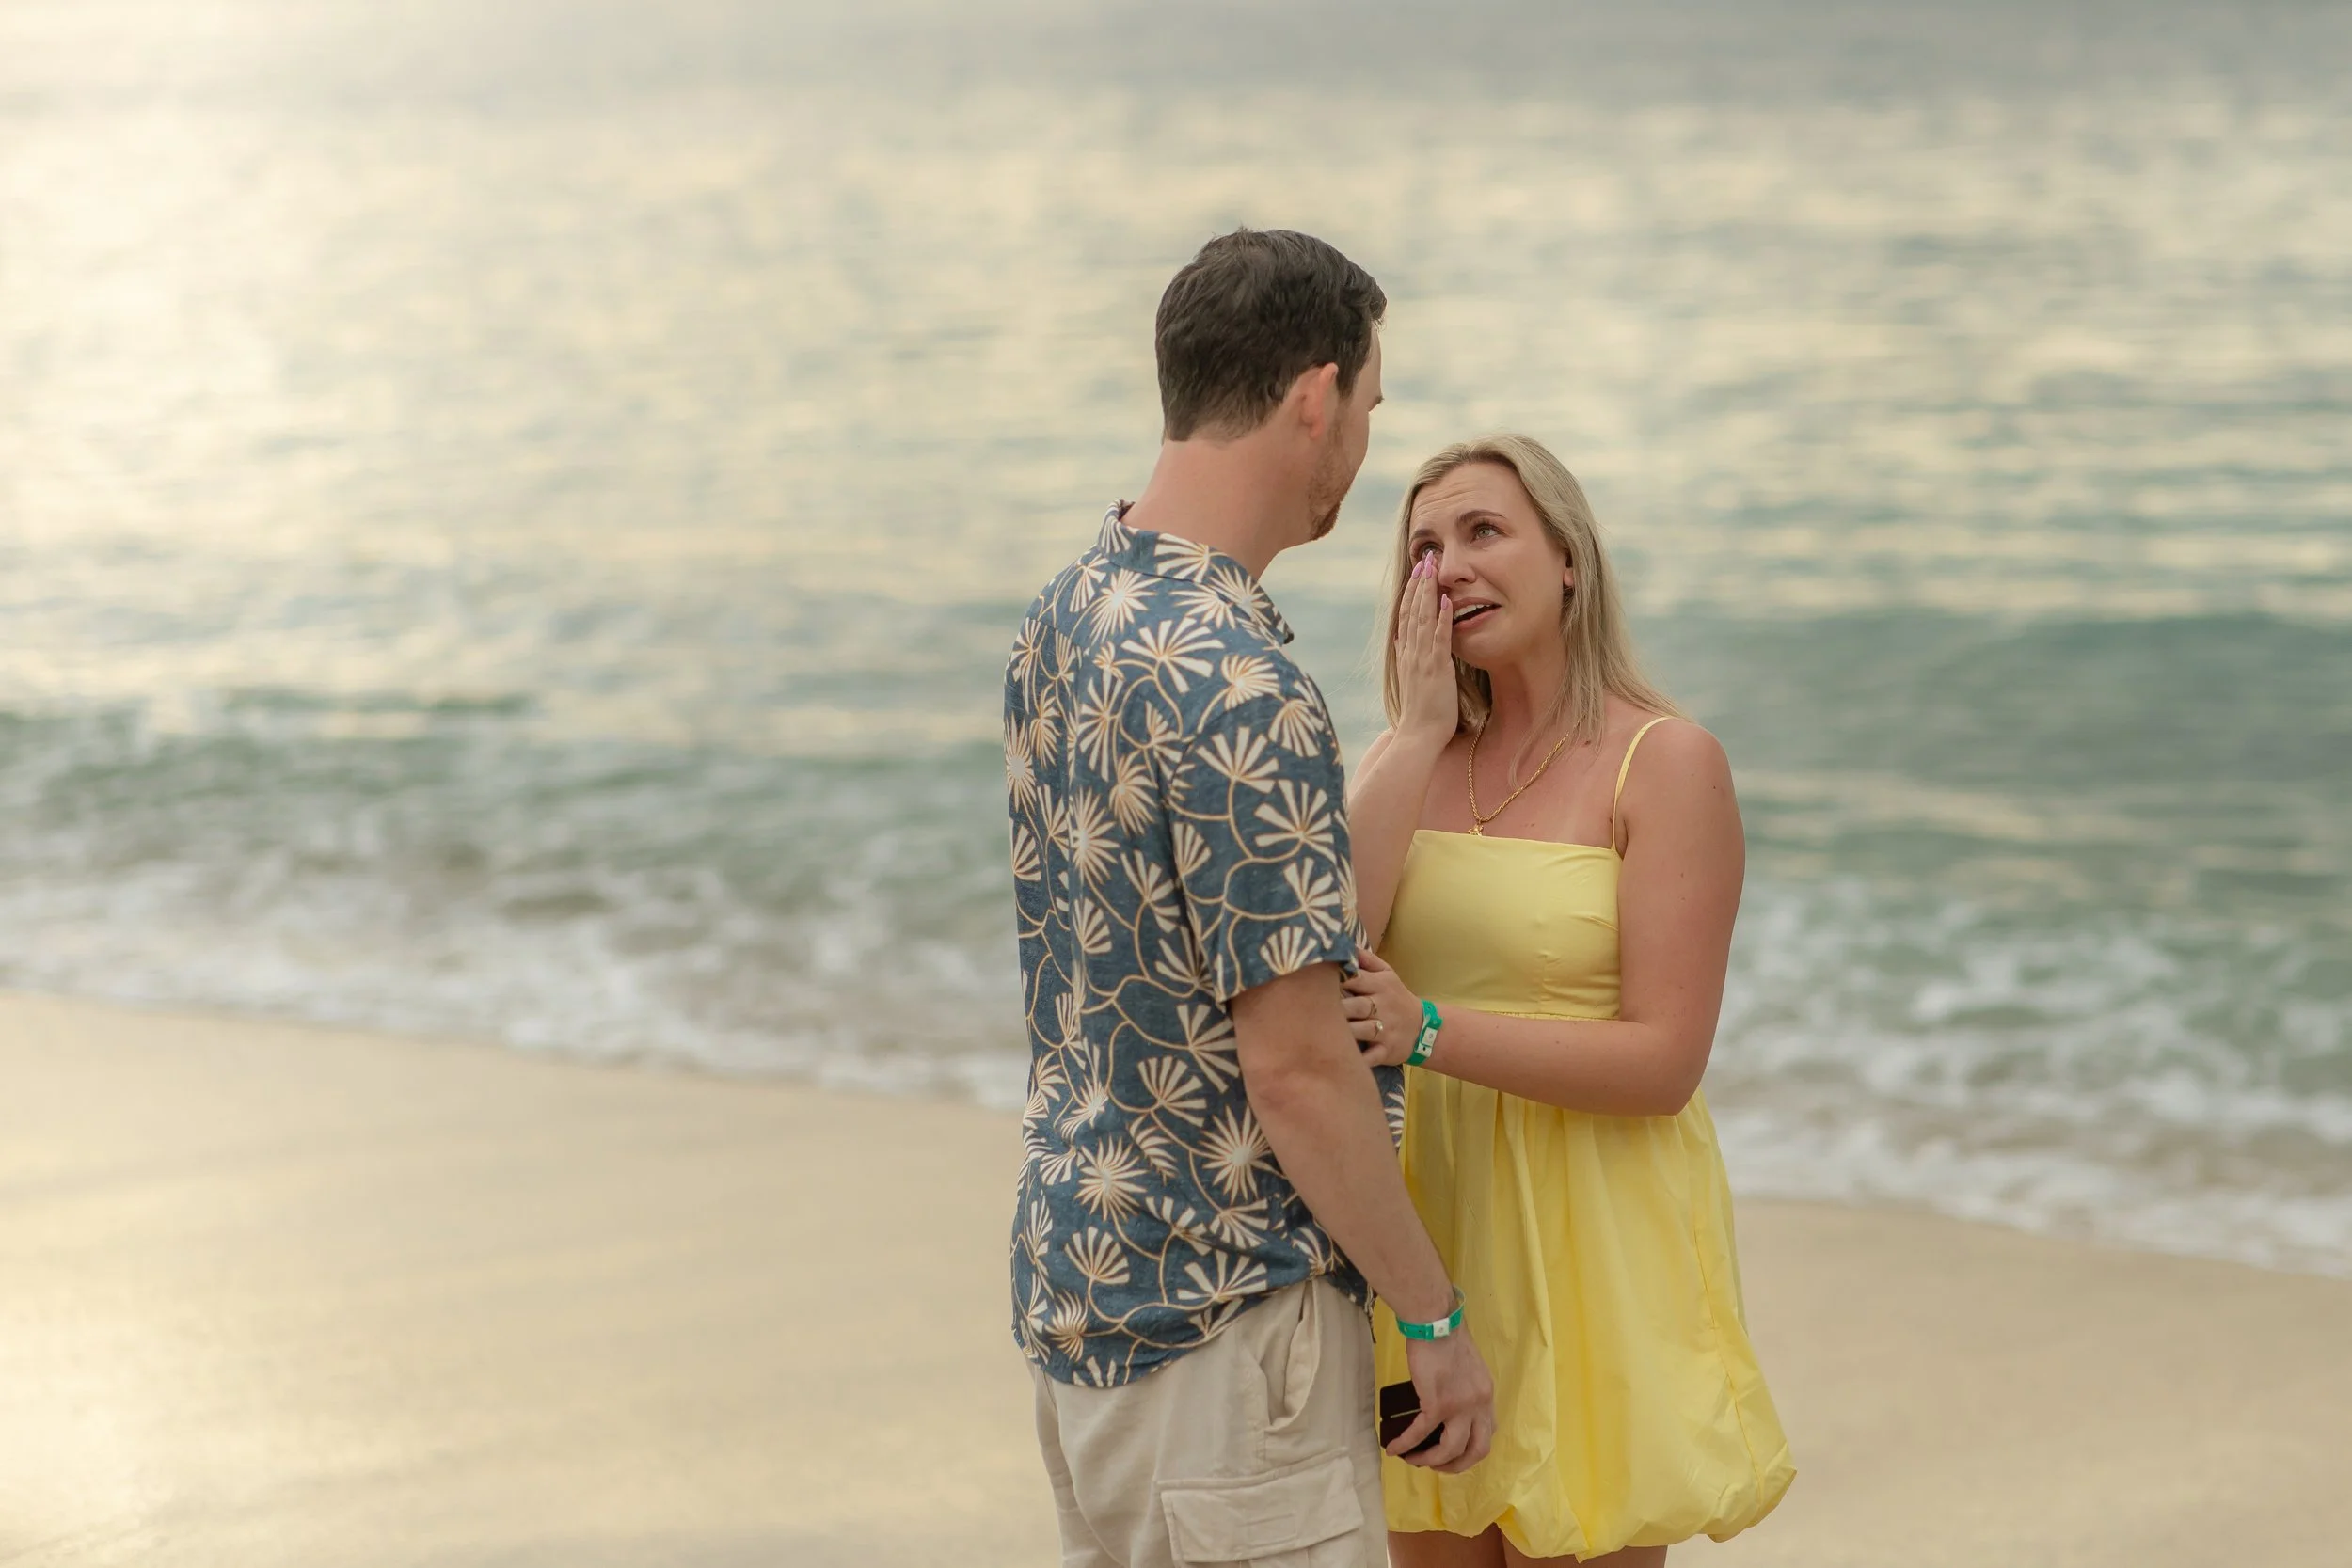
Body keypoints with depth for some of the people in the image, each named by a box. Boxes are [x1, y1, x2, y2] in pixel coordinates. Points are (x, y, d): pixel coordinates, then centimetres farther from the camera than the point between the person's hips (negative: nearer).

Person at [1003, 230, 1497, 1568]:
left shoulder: (1068, 620, 7)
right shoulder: (1238, 686, -22)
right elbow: (1296, 1061, -22)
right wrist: (1436, 1317, -12)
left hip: (1082, 1279, 10)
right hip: (1225, 1316, -10)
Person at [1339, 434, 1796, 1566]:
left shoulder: (1666, 762, -8)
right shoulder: (1408, 755, 8)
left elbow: (1662, 1064, -15)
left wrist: (1431, 1031, -26)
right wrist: (1423, 731, -9)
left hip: (1591, 1245, -5)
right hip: (1426, 1226, 5)